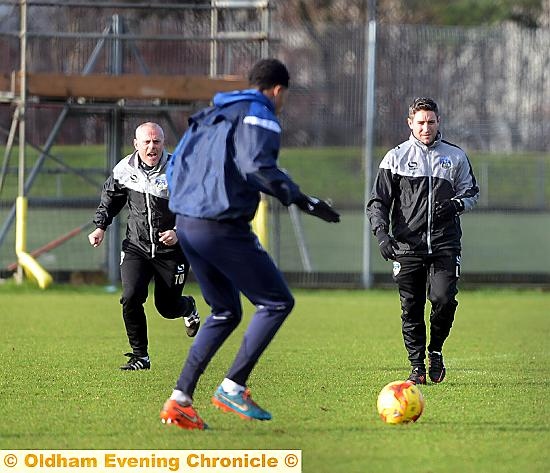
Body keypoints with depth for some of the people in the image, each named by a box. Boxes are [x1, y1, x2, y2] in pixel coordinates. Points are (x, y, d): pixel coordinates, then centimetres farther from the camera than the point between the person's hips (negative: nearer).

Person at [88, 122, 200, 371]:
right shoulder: (124, 169, -4)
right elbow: (110, 197, 16)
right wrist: (100, 226, 6)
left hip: (171, 250, -2)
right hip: (136, 246, 2)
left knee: (167, 307, 6)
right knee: (131, 297, -17)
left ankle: (189, 307, 46)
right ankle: (140, 356, -2)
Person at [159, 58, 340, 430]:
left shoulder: (210, 116, 22)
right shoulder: (259, 117, -5)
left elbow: (175, 165, 23)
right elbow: (255, 165, -22)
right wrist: (301, 200, -21)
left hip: (185, 225, 9)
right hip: (222, 227, -9)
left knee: (225, 314, 19)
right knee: (277, 302, 2)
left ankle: (179, 400, 11)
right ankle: (233, 388, -6)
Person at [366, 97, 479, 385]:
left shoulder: (455, 157, 11)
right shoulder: (396, 158, 7)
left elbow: (471, 192, 20)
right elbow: (378, 201, 7)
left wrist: (457, 204, -4)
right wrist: (381, 233, -9)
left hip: (445, 244, 0)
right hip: (407, 246, 0)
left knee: (444, 299, -16)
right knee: (411, 309, -2)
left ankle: (435, 349, 10)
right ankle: (417, 366, 9)